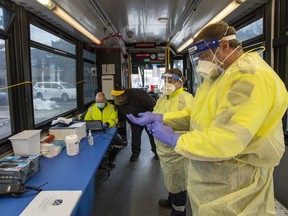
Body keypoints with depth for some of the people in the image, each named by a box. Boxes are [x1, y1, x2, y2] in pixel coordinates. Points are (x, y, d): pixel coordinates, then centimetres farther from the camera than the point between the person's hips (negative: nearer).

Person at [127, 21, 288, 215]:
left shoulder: (251, 77, -24)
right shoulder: (220, 76, 9)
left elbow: (224, 141, -32)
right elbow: (197, 114, 11)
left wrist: (173, 139, -19)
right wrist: (160, 118, -2)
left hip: (231, 189, -8)